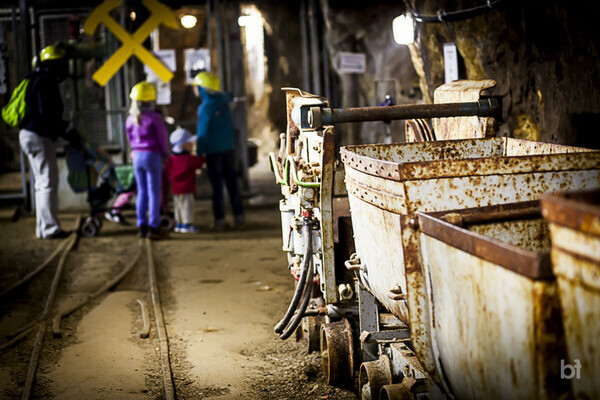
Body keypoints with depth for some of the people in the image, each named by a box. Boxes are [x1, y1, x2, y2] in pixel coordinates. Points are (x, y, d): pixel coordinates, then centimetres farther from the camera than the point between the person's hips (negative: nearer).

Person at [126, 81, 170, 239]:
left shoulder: (130, 119, 4)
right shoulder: (154, 117, -13)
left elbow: (131, 138, 13)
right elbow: (163, 138, -8)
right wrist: (165, 153, 9)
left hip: (137, 156, 6)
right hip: (152, 155, -6)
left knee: (141, 191, 12)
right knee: (154, 192, -1)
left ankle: (142, 226, 13)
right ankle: (154, 227, 0)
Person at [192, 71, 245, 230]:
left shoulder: (205, 108, -16)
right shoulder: (223, 100, 2)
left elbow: (203, 134, -16)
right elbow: (229, 95, 30)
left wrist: (199, 154, -9)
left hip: (213, 151, -6)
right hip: (228, 147, 6)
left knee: (217, 185, -1)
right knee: (231, 182, 11)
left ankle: (219, 220, 1)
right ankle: (239, 216, 13)